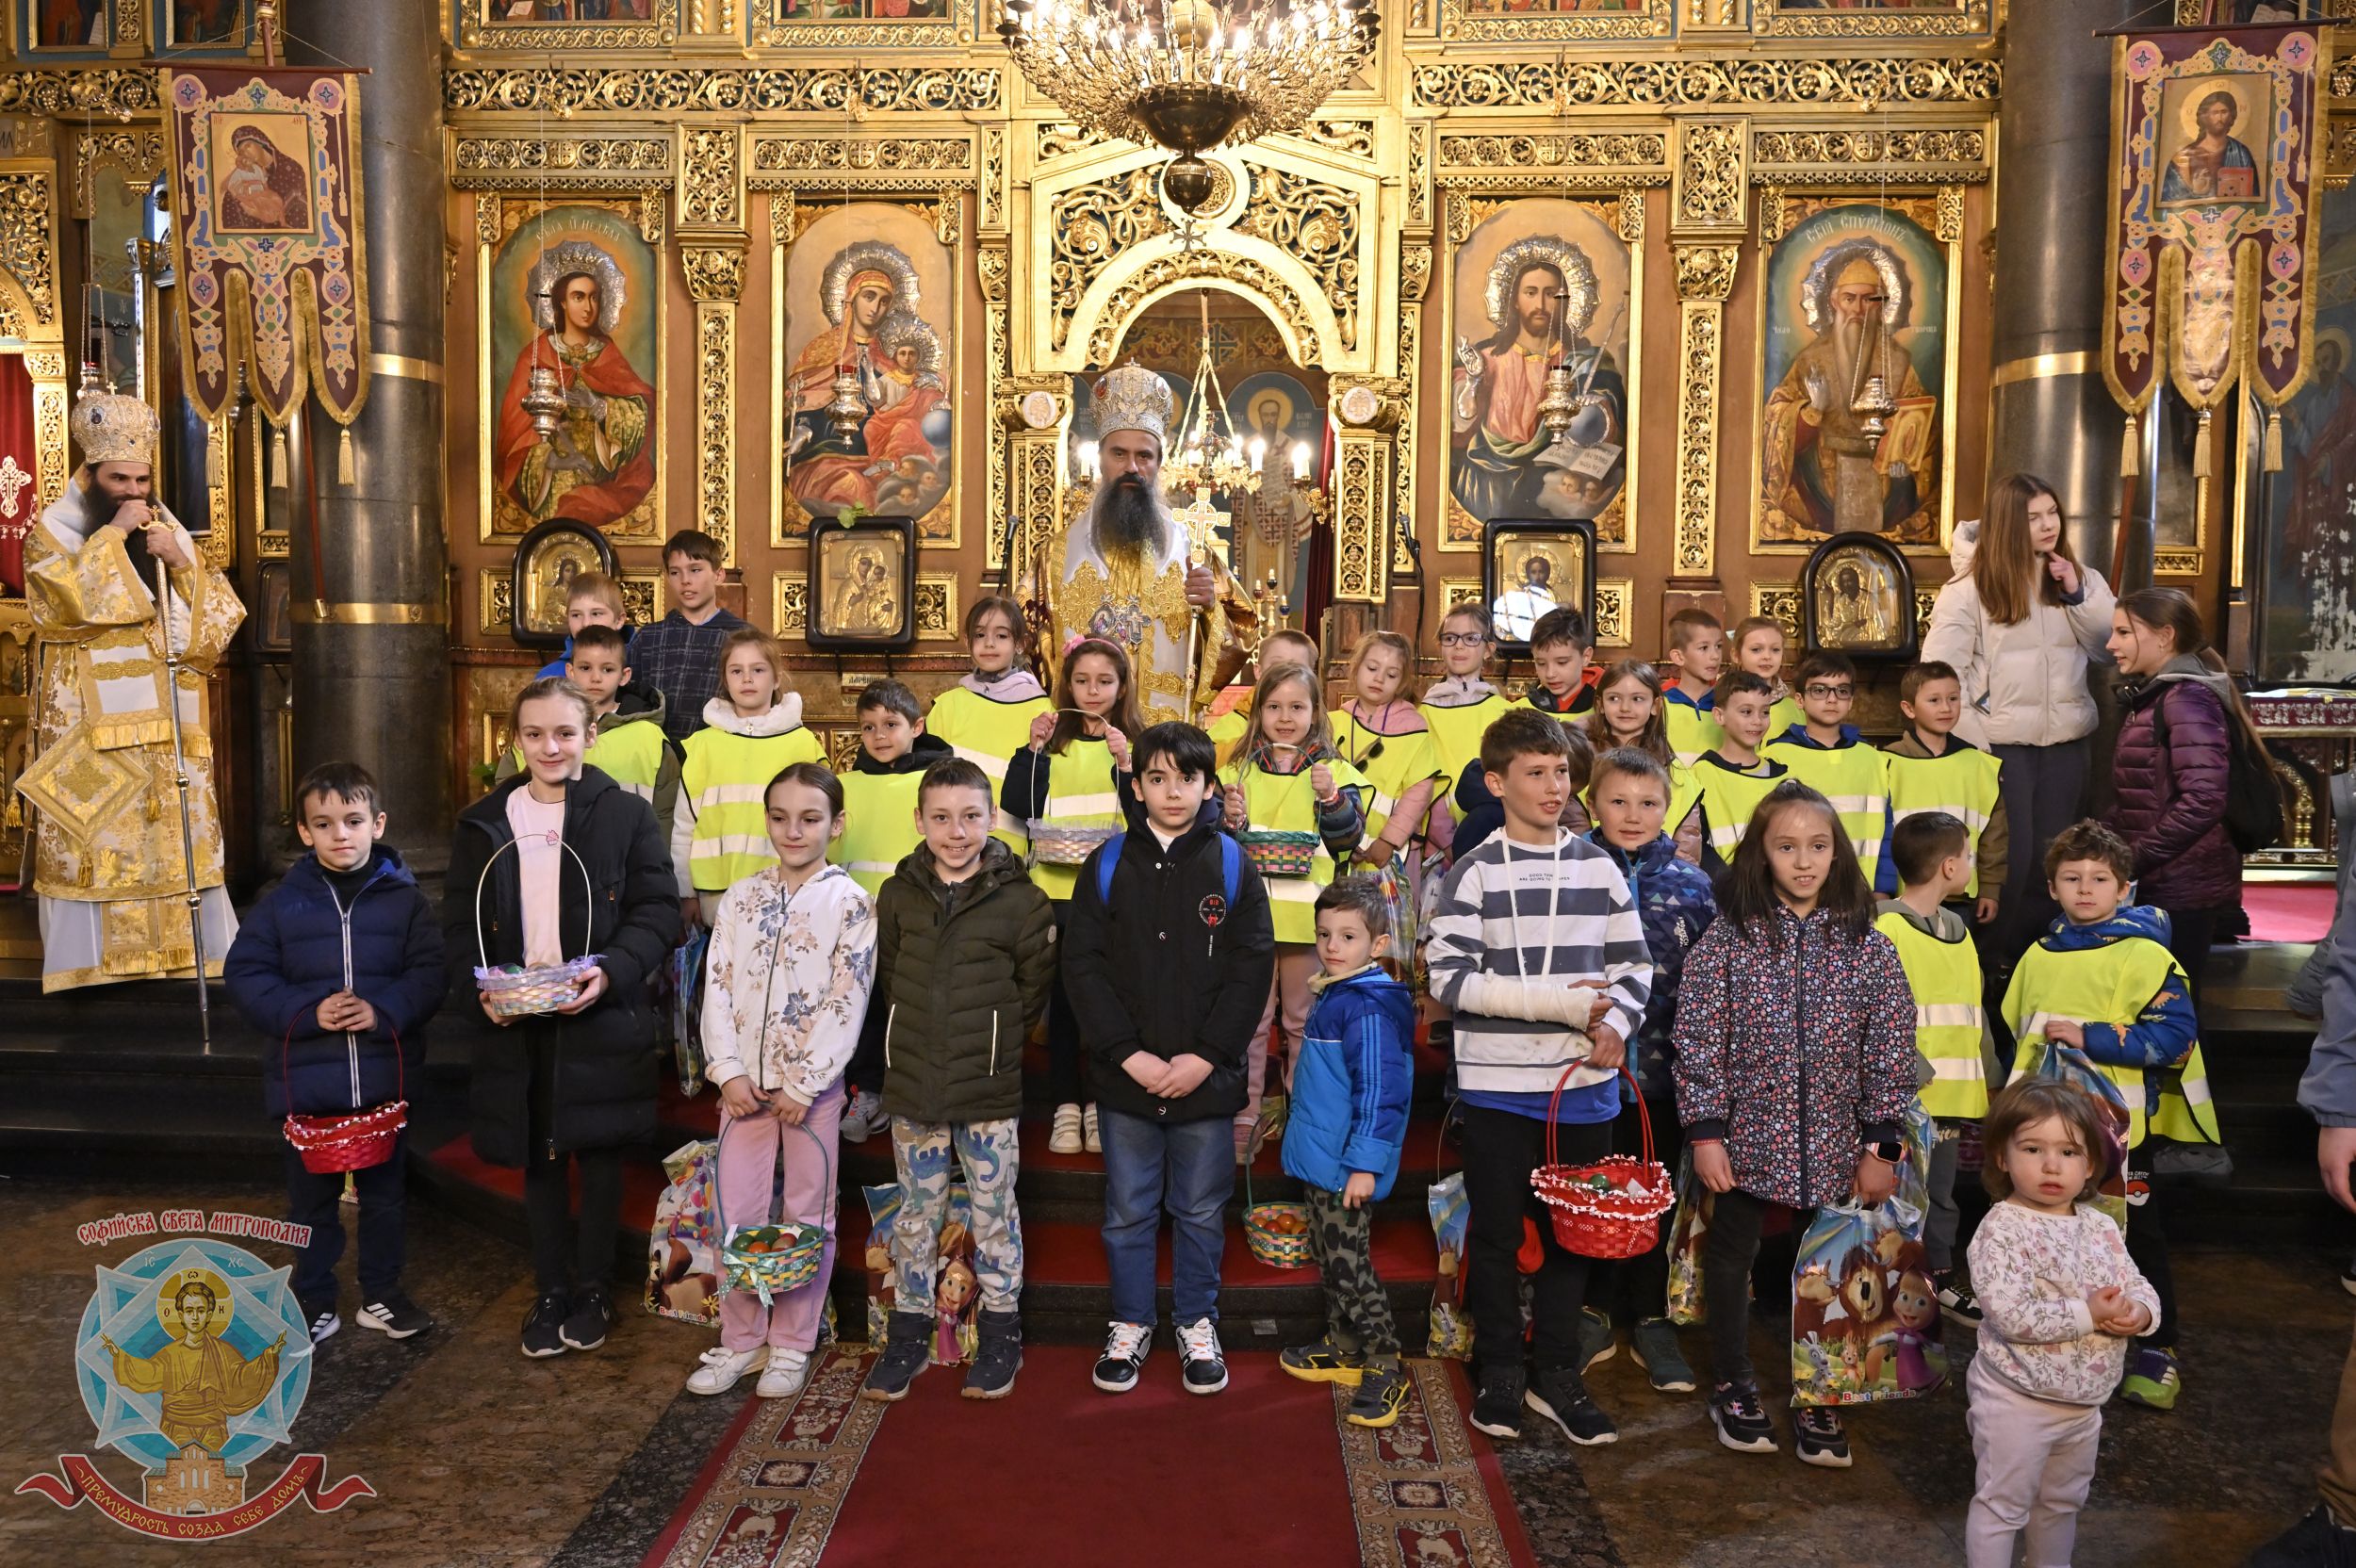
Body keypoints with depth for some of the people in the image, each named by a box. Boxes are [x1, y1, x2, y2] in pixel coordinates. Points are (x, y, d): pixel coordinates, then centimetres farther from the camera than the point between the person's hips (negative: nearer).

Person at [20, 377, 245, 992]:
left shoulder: (170, 530, 14)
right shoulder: (54, 532, 3)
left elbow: (220, 615, 6)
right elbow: (67, 602, -17)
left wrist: (181, 562, -9)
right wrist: (113, 534, -14)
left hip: (169, 722, 4)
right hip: (90, 726, -3)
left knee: (180, 836, 2)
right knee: (92, 839, -6)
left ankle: (184, 946, 7)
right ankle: (91, 953, -1)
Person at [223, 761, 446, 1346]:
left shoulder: (404, 898, -3)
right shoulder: (281, 902, -2)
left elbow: (429, 972, -7)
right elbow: (245, 973, -4)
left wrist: (385, 1010, -23)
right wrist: (306, 1012, -18)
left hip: (385, 1077, 0)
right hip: (306, 1081, 0)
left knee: (385, 1192, 14)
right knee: (311, 1198, 13)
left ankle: (381, 1293, 31)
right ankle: (313, 1301, 29)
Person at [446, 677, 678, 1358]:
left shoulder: (625, 815, -2)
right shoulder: (484, 824, 7)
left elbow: (657, 911, -5)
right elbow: (461, 921, 7)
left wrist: (610, 973, -20)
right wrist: (479, 987, -10)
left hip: (602, 1020, -2)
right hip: (515, 1023, 3)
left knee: (599, 1155, 8)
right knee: (537, 1157, 12)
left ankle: (594, 1288, 25)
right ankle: (551, 1291, 26)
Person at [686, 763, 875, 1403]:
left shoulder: (851, 904, -6)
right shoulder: (740, 900, 7)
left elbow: (847, 1001, -11)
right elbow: (717, 988, 4)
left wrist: (804, 1085, -14)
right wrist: (728, 1072, -7)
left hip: (814, 1085, -3)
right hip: (745, 1084, 3)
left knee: (807, 1216, 6)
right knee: (734, 1213, 6)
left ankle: (792, 1345, 20)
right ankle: (740, 1339, 22)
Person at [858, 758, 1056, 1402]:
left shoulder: (1020, 900, -8)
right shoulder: (898, 895, 1)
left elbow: (1033, 991, 0)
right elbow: (887, 981, 12)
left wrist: (990, 1042, 1)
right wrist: (915, 1042, 7)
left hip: (990, 1090, -2)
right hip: (913, 1086, 3)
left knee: (994, 1212, 9)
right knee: (917, 1212, 14)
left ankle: (1001, 1333, 24)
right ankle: (908, 1333, 27)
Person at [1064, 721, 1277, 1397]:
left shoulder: (1231, 865, 1)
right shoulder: (1109, 865, 1)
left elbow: (1252, 968, -3)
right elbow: (1083, 964, -3)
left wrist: (1206, 1056, -11)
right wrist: (1128, 1053, -12)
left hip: (1207, 1080, 0)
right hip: (1126, 1077, 0)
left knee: (1201, 1212, 12)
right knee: (1128, 1213, 11)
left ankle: (1198, 1326, 29)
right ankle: (1130, 1325, 28)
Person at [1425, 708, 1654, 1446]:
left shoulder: (1598, 868, 6)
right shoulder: (1474, 873, -4)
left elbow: (1634, 966, 8)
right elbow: (1449, 976, -12)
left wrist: (1614, 1023, -14)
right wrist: (1563, 1003, -16)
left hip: (1583, 1083, 3)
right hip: (1498, 1084, -3)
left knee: (1570, 1233, 12)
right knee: (1497, 1233, 8)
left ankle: (1556, 1375, 26)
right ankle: (1499, 1374, 24)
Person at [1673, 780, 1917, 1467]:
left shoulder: (1868, 946, -2)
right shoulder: (1727, 938, -7)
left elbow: (1891, 1051, 0)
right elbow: (1698, 1040, -7)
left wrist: (1881, 1146, -2)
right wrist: (1705, 1132, -10)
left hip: (1834, 1146, 1)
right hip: (1746, 1137, -1)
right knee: (1730, 1258, 13)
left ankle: (1817, 1398, 30)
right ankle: (1732, 1387, 32)